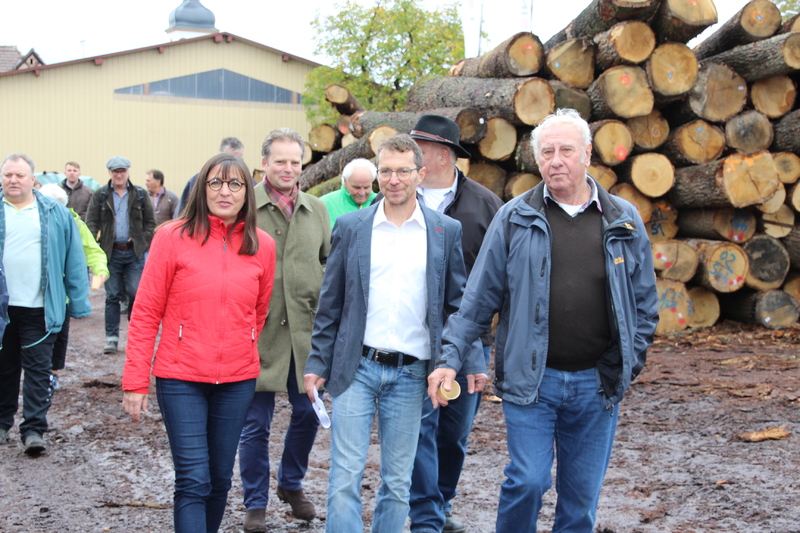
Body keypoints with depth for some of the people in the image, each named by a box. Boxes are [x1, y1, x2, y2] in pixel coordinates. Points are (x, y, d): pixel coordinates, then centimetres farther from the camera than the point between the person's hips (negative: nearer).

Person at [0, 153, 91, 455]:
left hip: (40, 308, -1)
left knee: (37, 368, 0)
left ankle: (33, 429, 4)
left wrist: (78, 303, -2)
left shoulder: (55, 213, 2)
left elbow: (74, 260, 2)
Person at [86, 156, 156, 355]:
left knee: (135, 293, -4)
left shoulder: (140, 194, 6)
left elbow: (150, 222, 9)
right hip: (110, 252, 0)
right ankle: (112, 338, 9)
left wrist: (143, 241, -3)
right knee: (112, 296, 4)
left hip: (134, 252, 0)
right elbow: (91, 222, 2)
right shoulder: (100, 195, 5)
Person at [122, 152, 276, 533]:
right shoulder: (173, 237, -6)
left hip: (237, 380, 3)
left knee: (220, 479, 13)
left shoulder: (262, 246, 2)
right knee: (193, 481, -6)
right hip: (181, 377, -3)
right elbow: (145, 313, -5)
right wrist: (135, 381, -6)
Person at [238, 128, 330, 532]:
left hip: (305, 332, 4)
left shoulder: (316, 210, 9)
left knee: (308, 413, 11)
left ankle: (292, 484, 34)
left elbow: (330, 264, 17)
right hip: (258, 331, -4)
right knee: (256, 423, 3)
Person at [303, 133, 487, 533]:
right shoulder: (351, 226, 3)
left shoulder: (446, 231, 4)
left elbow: (458, 303, 7)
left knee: (397, 483, 9)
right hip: (356, 367, 0)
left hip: (410, 373, 1)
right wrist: (317, 364, 3)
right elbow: (330, 303, 6)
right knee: (345, 477, -3)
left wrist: (473, 362, -1)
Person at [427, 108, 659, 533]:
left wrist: (630, 361, 3)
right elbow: (479, 298, 1)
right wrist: (451, 357, -5)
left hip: (596, 383, 2)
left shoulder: (624, 221, 5)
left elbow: (644, 303, 11)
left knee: (582, 494, 9)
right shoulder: (514, 218, 0)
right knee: (528, 481, -7)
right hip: (529, 378, -2)